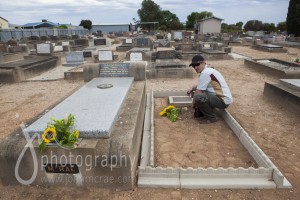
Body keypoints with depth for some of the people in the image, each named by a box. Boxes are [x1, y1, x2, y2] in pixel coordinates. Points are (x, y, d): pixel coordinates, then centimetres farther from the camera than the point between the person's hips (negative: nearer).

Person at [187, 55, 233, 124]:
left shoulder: (206, 73, -21)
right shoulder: (207, 71, 10)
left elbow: (198, 92, -18)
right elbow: (200, 85, 25)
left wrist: (193, 104, -3)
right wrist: (192, 88, 7)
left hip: (224, 100, -10)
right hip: (218, 96, 10)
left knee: (198, 97, -30)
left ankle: (211, 117, -8)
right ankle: (201, 112, 16)